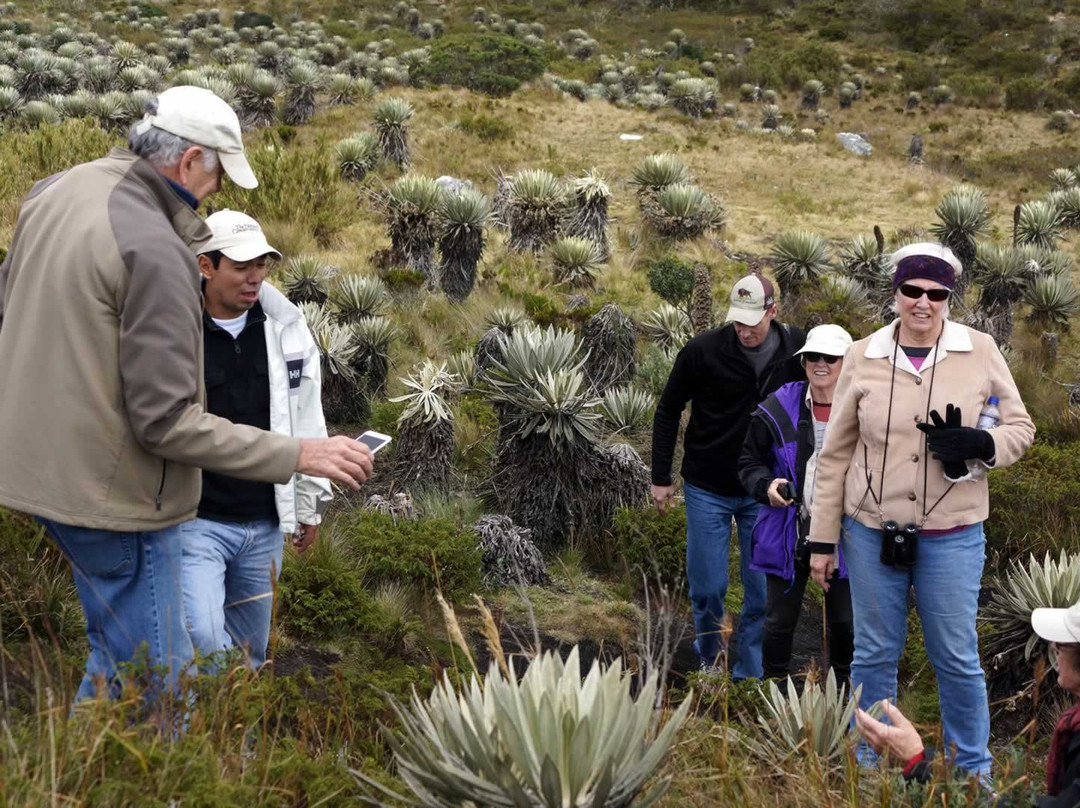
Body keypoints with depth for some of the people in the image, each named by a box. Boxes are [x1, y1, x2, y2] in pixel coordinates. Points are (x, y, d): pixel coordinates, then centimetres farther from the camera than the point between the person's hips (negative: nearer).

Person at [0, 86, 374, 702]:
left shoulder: (56, 191, 4)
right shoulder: (156, 248, -24)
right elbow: (167, 420, -24)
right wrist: (298, 455, -20)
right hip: (111, 490, -9)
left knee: (119, 651, 25)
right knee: (159, 683, 1)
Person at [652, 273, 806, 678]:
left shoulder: (796, 348, -10)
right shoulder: (702, 350, -16)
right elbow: (668, 412, -2)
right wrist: (661, 478, -1)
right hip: (707, 489, -1)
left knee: (763, 591, 3)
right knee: (707, 587, 4)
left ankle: (749, 673, 17)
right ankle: (709, 658, 30)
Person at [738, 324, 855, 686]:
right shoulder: (777, 409, -3)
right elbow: (749, 461, 6)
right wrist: (767, 485, -13)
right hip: (788, 534, 1)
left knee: (845, 622, 11)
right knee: (780, 620, 12)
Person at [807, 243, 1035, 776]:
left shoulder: (980, 351, -4)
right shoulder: (863, 357, -2)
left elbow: (1021, 428, 4)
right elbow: (835, 453, 3)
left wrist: (979, 444, -20)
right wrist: (822, 539, 3)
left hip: (951, 536, -1)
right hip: (872, 531, 1)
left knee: (956, 658, 8)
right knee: (874, 654, 12)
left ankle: (974, 768, 27)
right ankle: (872, 764, 28)